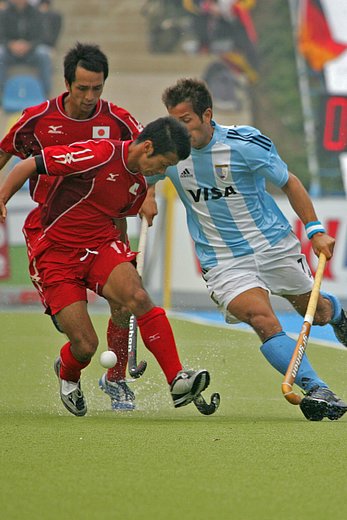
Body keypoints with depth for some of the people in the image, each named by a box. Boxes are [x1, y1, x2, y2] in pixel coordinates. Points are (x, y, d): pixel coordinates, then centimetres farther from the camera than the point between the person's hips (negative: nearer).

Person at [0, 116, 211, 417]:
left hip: (102, 246, 5)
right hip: (57, 254, -5)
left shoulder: (139, 185, 7)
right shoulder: (98, 155, -17)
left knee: (139, 299, -26)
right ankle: (67, 373, 28)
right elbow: (28, 166, -14)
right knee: (85, 345, -11)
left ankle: (178, 381, -29)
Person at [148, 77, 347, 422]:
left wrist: (315, 229, -8)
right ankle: (317, 391, -30)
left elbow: (288, 183, -3)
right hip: (223, 261, 0)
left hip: (275, 245, 0)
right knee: (263, 320, -26)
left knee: (314, 311, 19)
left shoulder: (245, 144, -16)